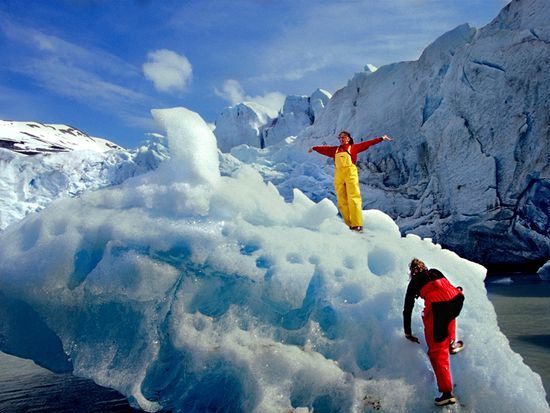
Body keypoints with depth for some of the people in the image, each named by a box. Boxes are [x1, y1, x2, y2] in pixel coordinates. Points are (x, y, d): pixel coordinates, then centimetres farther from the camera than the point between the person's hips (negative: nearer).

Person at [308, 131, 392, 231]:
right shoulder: (335, 150, 20)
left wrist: (381, 138, 7)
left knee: (353, 199, -11)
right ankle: (349, 225, 1)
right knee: (342, 201, -1)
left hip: (350, 174, -4)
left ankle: (357, 225, -15)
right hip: (338, 175, 4)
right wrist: (314, 148, 45)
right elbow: (325, 149, 32)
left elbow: (368, 143, 9)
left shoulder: (353, 147, 11)